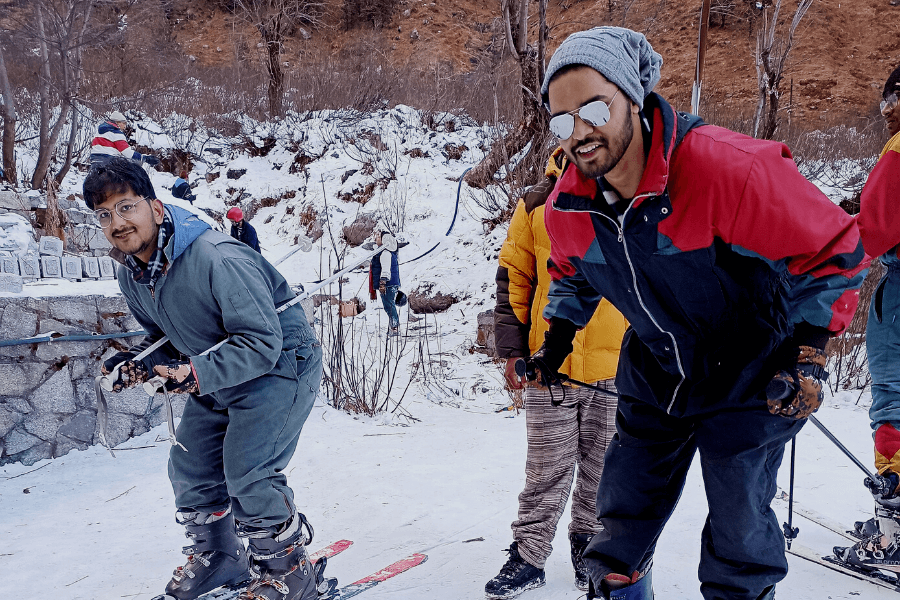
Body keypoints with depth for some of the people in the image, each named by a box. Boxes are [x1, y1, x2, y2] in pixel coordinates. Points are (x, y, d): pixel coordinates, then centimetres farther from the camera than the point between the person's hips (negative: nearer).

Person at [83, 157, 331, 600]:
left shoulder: (218, 259, -32)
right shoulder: (132, 277, -3)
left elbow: (262, 341, -31)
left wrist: (199, 374, -40)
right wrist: (141, 362, -10)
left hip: (279, 363, -9)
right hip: (217, 376, 9)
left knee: (247, 472, -17)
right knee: (189, 467, 10)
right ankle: (217, 556, 34)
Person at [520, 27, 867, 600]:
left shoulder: (729, 167, -31)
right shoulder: (566, 207, -12)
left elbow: (834, 250, -21)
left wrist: (807, 352, -23)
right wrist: (559, 336, 5)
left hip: (748, 381, -4)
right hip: (654, 380, 5)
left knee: (740, 537, 2)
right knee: (624, 513, 13)